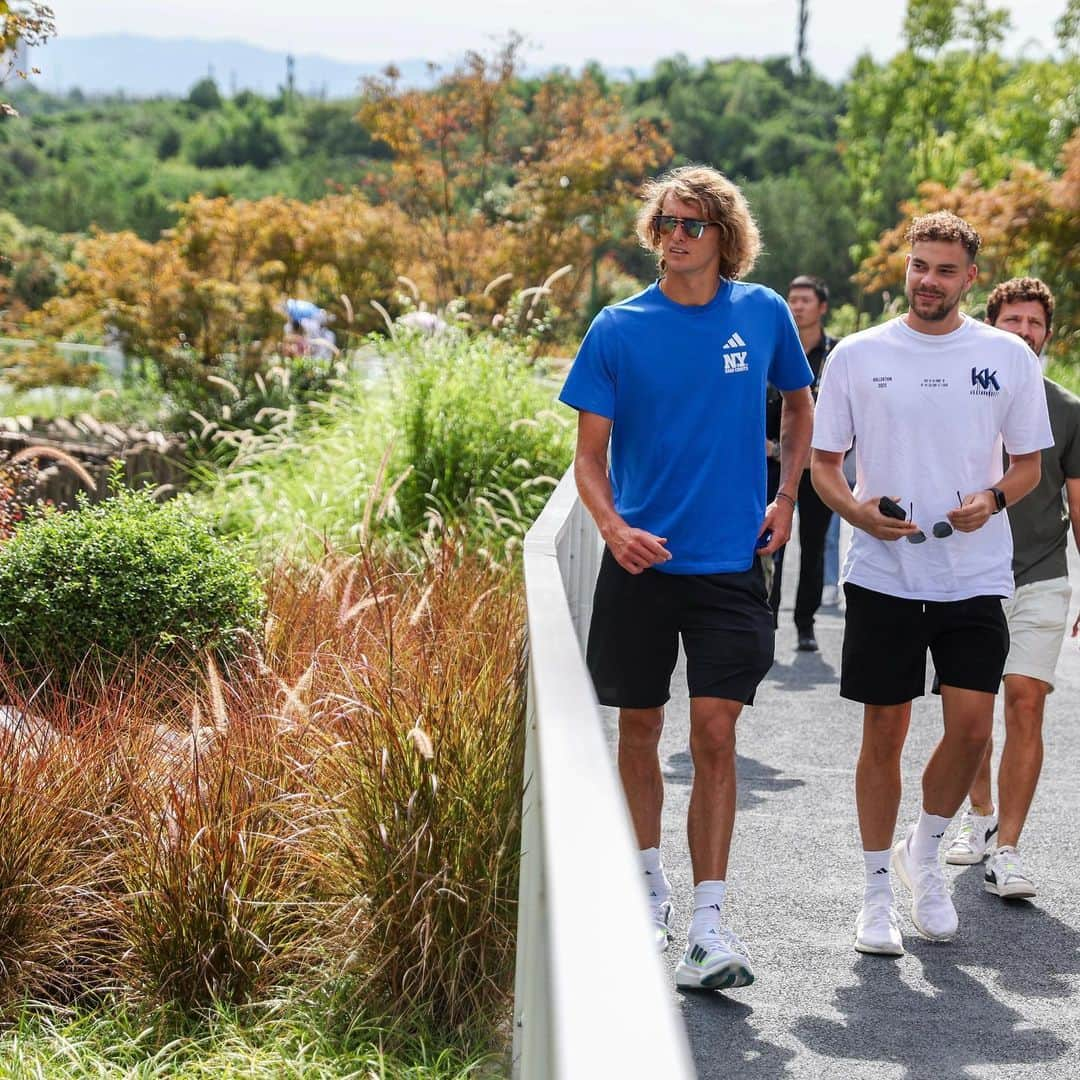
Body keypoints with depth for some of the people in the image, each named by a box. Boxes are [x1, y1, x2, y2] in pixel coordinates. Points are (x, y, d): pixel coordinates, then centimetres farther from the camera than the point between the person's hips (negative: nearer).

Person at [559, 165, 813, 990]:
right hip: (641, 564, 0)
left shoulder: (765, 314, 2)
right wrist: (613, 527, -19)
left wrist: (785, 498, 7)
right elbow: (590, 453, 0)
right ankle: (651, 884, 31)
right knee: (640, 728, 10)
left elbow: (799, 406, 20)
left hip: (731, 562, 0)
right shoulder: (620, 328, -3)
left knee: (715, 735, -7)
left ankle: (708, 925, -5)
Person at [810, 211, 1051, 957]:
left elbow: (1030, 462, 11)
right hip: (883, 578, 0)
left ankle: (926, 852, 21)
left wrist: (992, 499, -11)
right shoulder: (858, 356, 3)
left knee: (972, 726, -6)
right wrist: (857, 510, -13)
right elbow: (824, 461, 7)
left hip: (976, 578, 1)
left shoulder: (1008, 357, 4)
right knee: (885, 733, 4)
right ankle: (878, 890, 17)